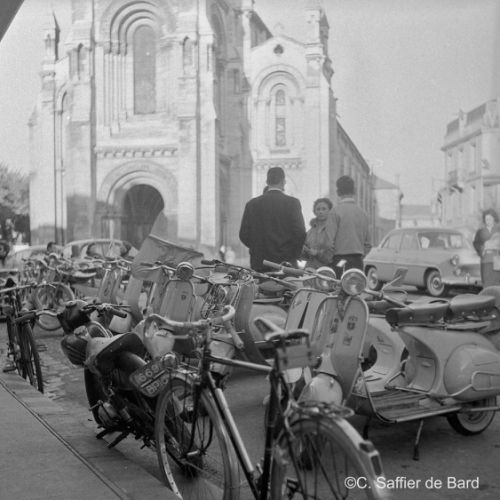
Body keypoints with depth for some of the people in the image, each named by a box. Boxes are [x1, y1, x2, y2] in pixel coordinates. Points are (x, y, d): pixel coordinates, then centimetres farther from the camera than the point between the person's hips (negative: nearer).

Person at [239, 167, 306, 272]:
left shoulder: (252, 204, 2)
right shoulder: (292, 203, -4)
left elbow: (244, 235, 1)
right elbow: (300, 233, -8)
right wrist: (294, 256, 7)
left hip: (259, 264, 2)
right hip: (286, 263, -2)